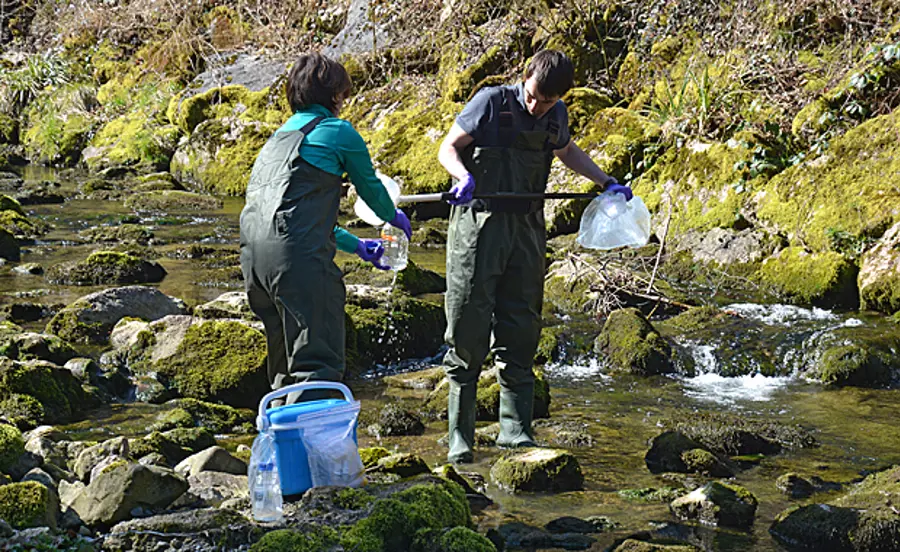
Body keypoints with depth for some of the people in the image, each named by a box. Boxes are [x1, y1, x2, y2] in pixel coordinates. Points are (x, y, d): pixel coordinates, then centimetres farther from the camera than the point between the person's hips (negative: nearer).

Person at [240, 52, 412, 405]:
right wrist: (394, 218, 42)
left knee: (286, 367, 19)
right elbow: (369, 187, 20)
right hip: (298, 255, -8)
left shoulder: (280, 136, 30)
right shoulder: (338, 131, 6)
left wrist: (356, 246, 46)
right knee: (318, 363, -12)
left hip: (253, 256, 8)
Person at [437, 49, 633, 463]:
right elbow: (448, 148, -3)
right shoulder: (491, 102, -5)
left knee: (520, 333, 5)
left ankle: (515, 428, 10)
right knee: (468, 331, -4)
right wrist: (464, 177, -23)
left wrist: (606, 181, 23)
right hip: (479, 223, -5)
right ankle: (460, 436, 1)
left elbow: (567, 152, 32)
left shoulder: (556, 117, 10)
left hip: (526, 227, 5)